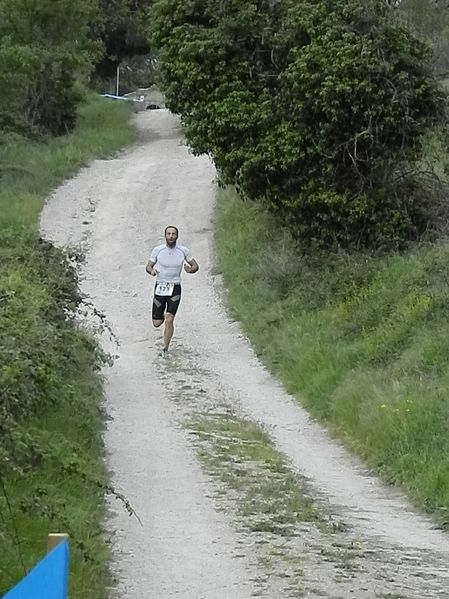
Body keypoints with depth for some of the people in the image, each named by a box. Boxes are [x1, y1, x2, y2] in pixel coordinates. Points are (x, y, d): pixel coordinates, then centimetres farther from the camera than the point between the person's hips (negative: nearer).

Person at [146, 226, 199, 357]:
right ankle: (163, 314, 41)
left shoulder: (183, 251, -3)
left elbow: (195, 266, 8)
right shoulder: (157, 250, -4)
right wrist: (151, 270, -18)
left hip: (175, 289, -1)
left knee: (169, 321, -14)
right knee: (156, 323, 4)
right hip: (160, 288, 1)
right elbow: (148, 266, 7)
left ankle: (165, 350, 2)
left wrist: (190, 270, -16)